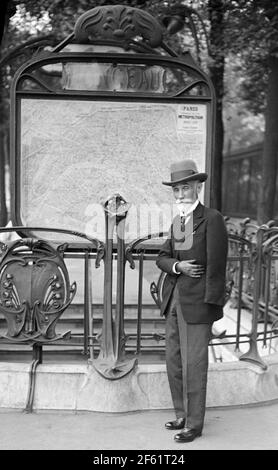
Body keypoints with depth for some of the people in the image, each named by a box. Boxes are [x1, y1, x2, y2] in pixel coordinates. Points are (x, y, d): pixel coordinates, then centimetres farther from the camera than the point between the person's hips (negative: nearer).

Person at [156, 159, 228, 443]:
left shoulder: (212, 219, -11)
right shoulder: (177, 222, 13)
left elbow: (216, 267, -14)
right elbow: (162, 259, 11)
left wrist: (211, 307, -15)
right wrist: (177, 266, -11)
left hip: (197, 303, -7)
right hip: (174, 301, 7)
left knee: (194, 365, -1)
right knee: (174, 362, 13)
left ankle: (194, 424, 12)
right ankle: (183, 415, 27)